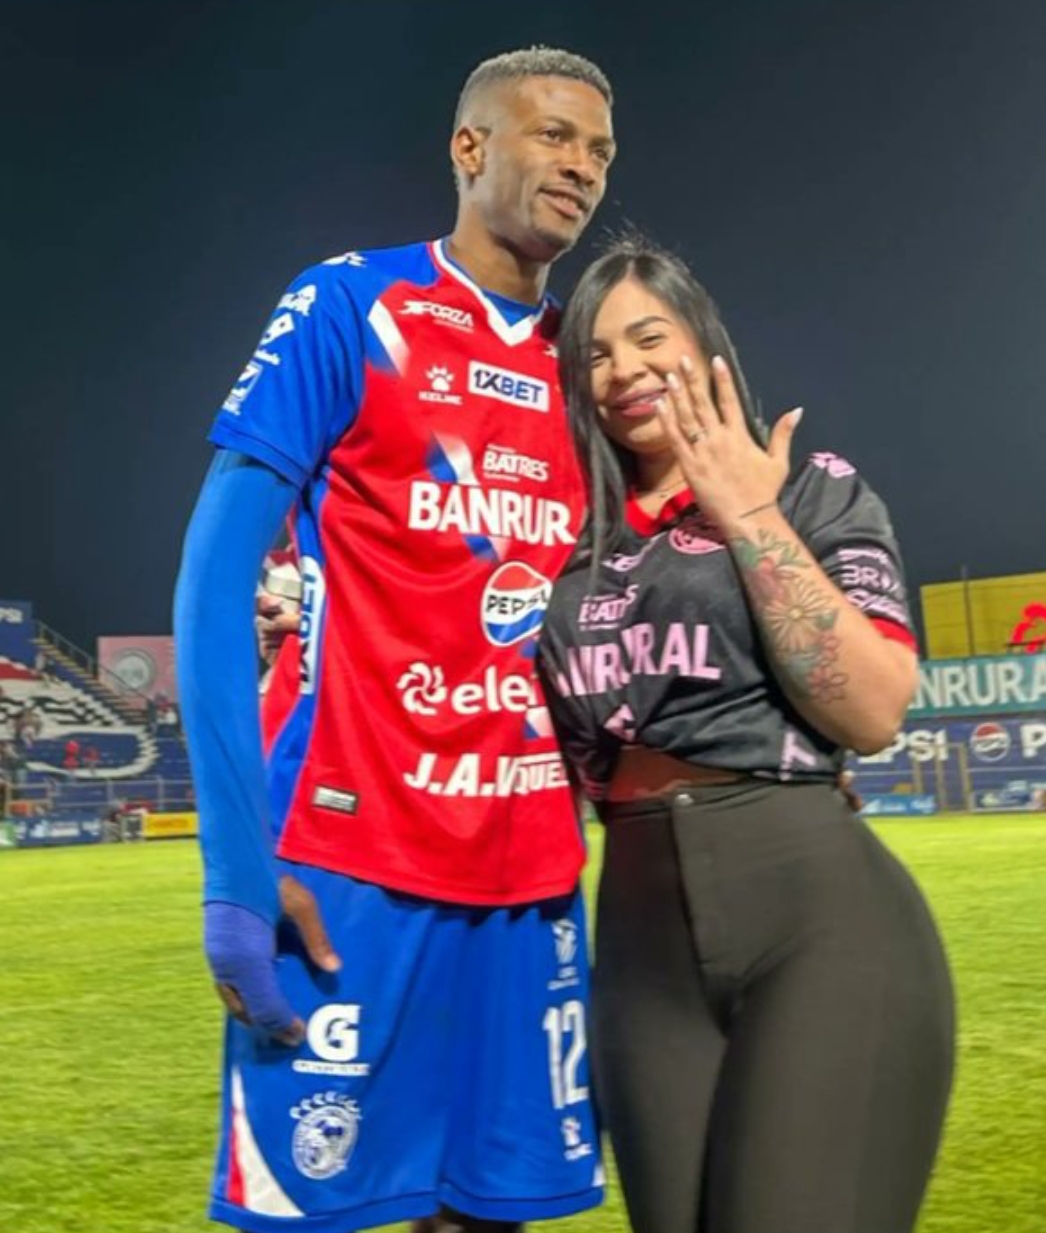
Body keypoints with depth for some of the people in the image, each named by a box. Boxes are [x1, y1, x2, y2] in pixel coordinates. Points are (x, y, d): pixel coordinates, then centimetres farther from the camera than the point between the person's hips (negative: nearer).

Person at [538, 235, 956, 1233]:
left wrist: (749, 520, -6)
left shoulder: (811, 489, 5)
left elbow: (872, 713, -9)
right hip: (641, 934, 4)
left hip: (820, 917, -4)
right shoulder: (573, 536, 15)